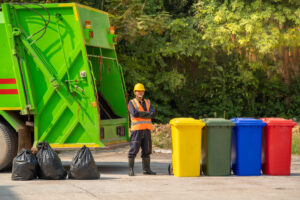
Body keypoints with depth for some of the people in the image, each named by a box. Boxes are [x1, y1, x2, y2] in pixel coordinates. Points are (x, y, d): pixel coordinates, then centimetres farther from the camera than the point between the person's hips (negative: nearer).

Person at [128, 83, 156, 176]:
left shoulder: (147, 102, 15)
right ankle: (131, 170, -6)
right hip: (136, 130, -5)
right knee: (133, 150, -7)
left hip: (146, 130, 5)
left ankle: (146, 169, 13)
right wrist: (146, 112, -8)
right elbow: (135, 113, -17)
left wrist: (141, 115, -14)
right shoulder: (131, 103, 2)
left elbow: (153, 114, -2)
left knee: (147, 150, 7)